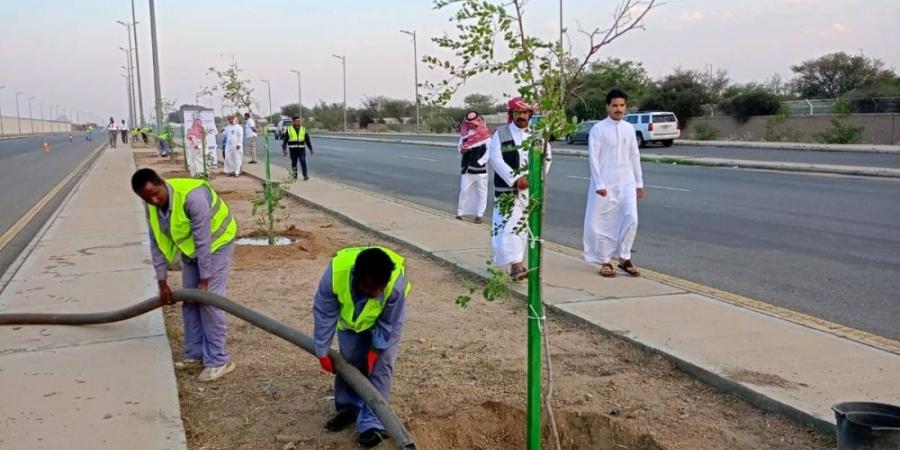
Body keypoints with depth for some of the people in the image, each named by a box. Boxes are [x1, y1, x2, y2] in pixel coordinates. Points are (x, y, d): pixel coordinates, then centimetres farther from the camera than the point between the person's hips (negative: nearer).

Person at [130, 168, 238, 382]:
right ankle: (195, 353, 19)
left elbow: (203, 241, -31)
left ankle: (219, 360, -6)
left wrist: (204, 281, -26)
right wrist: (162, 283, -3)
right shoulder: (152, 206, -12)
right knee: (190, 300, 7)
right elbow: (157, 243, -3)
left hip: (216, 242, -7)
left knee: (208, 299, -13)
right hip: (190, 247, 7)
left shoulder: (192, 196, -36)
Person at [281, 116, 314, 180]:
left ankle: (305, 175, -14)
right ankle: (294, 175, 20)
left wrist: (311, 149, 14)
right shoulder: (289, 129, 3)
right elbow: (285, 140, 3)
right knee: (294, 162, 8)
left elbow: (307, 140, 13)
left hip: (301, 148, 0)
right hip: (293, 149, 0)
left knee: (303, 161, -12)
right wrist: (284, 149, -4)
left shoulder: (303, 129, 8)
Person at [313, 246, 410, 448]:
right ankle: (348, 409, 27)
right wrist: (323, 352, -16)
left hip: (385, 321, -2)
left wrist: (375, 349, -16)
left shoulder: (397, 282, -43)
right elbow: (324, 314, -23)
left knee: (380, 366, -9)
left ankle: (372, 422, -3)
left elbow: (391, 324, -23)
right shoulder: (335, 273, -41)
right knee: (348, 361, 6)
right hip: (349, 318, 2)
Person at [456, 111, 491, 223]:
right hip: (467, 167, 4)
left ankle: (479, 215, 8)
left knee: (481, 192, 2)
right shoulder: (464, 133, 6)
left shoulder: (484, 134, -8)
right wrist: (461, 150, -9)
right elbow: (460, 145, 14)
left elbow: (489, 151, -10)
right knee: (464, 190, 4)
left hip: (480, 168, -4)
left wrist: (480, 162, -15)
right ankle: (460, 212, 12)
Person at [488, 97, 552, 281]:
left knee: (521, 226, 8)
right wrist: (515, 179, -17)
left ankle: (516, 265, 18)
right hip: (506, 188, -3)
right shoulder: (500, 133, 0)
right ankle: (517, 267, -17)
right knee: (508, 226, -13)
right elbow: (495, 158, -10)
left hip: (530, 189, 3)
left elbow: (546, 158, 7)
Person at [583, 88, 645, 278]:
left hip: (626, 183, 4)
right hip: (605, 184, -3)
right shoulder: (598, 129, -7)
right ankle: (605, 261, 15)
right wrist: (599, 184, -16)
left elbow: (634, 156, 12)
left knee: (631, 219, -6)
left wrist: (639, 182, 12)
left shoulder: (629, 128, 7)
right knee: (602, 223, 2)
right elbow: (593, 158, -10)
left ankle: (624, 258, 10)